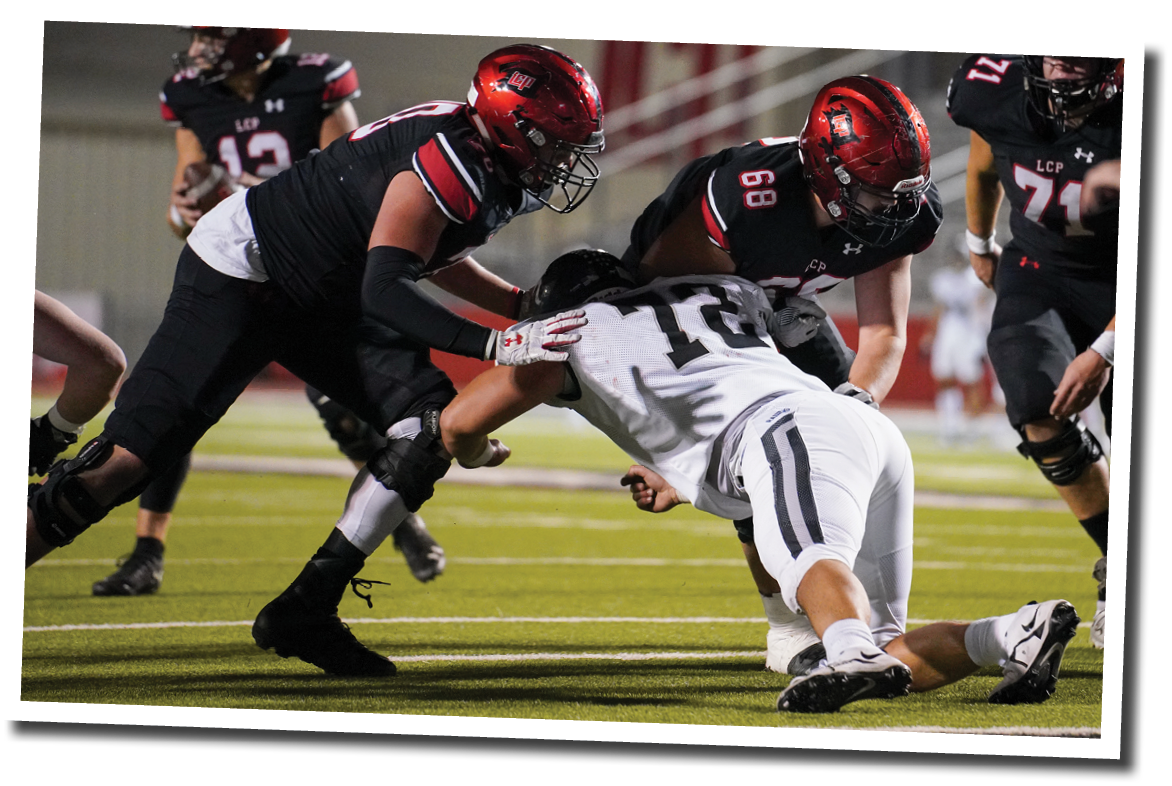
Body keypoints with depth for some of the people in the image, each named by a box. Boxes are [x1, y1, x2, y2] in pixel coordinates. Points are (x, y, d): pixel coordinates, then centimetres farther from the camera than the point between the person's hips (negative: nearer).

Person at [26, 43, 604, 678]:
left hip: (319, 301, 10)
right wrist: (500, 345, -39)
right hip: (238, 274, -10)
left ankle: (305, 614, -5)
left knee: (430, 423, -8)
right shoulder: (453, 163, -28)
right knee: (131, 455, -17)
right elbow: (384, 290, -34)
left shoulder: (497, 173, 1)